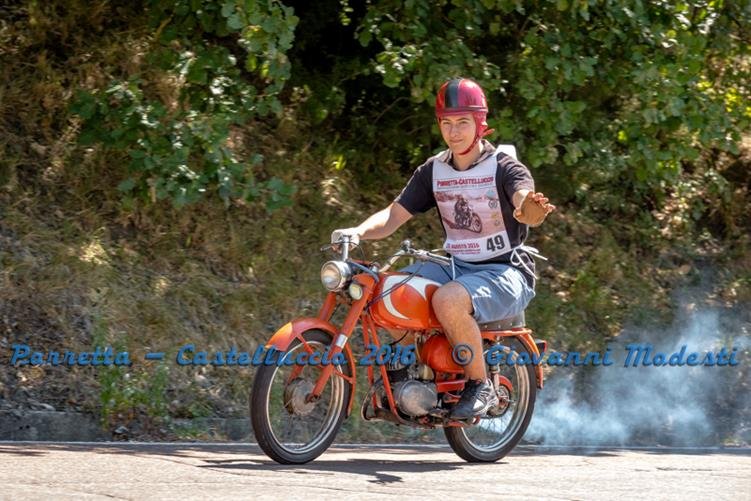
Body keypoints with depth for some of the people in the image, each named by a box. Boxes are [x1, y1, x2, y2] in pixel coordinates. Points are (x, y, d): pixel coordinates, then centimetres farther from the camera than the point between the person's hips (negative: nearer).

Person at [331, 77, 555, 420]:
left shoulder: (504, 167, -9)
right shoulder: (433, 171, 8)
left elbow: (524, 198, -30)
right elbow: (394, 215, 2)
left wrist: (530, 209, -56)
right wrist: (358, 232, -19)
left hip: (504, 271, -6)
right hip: (455, 266, 6)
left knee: (448, 300, -36)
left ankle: (480, 385, -17)